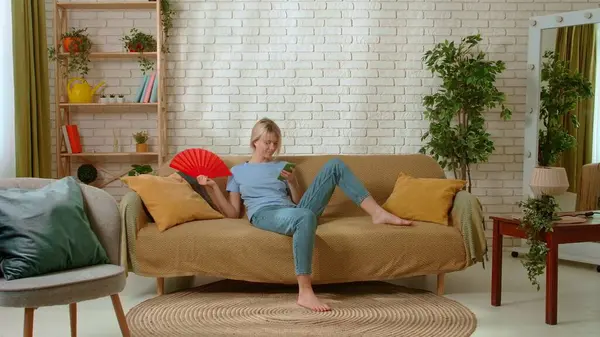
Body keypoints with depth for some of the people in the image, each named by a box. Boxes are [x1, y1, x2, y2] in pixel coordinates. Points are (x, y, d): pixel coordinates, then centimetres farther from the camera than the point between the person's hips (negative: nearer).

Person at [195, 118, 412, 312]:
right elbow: (233, 213, 11)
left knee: (335, 165, -7)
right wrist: (213, 187, 0)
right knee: (306, 216, -44)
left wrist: (292, 182, 4)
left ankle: (377, 213, -16)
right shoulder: (237, 172, 19)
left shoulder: (283, 166, 27)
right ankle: (305, 292, -48)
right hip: (265, 215, -4)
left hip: (293, 212, 5)